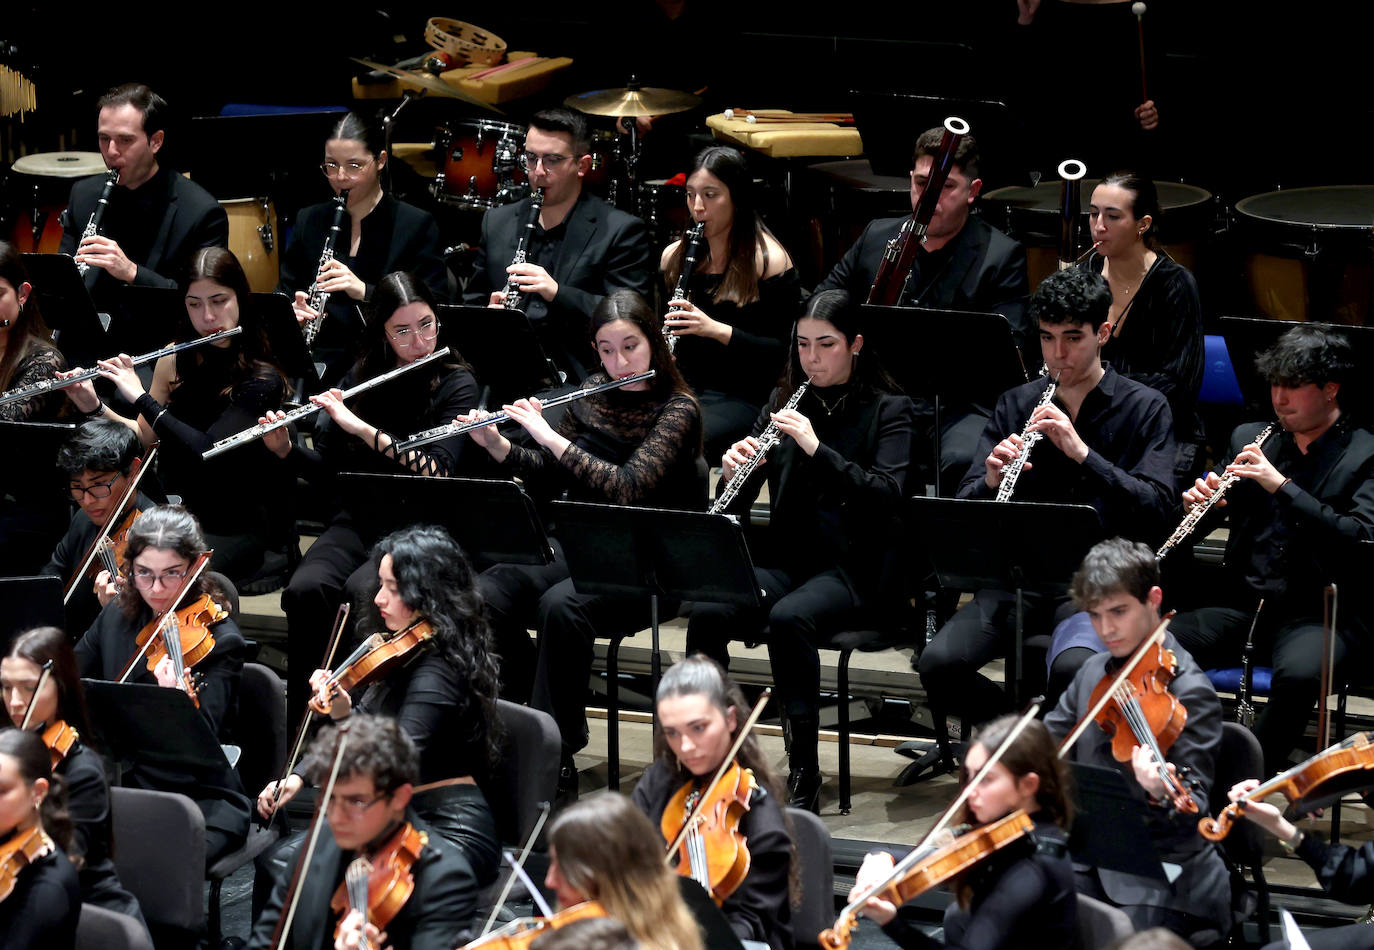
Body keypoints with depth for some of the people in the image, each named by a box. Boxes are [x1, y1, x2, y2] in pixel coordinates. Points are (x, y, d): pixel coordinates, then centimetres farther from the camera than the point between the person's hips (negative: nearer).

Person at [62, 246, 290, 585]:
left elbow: (208, 451, -24)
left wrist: (140, 397, -21)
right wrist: (94, 407, -2)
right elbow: (146, 436, 14)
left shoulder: (262, 379, -13)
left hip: (235, 528, -5)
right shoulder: (176, 360, 5)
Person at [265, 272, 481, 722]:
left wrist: (361, 427, -22)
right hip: (357, 520, 4)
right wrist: (286, 450, -5)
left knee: (363, 590, -35)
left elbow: (439, 469, -18)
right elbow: (328, 471, 15)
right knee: (305, 590, -29)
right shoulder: (362, 379, 10)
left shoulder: (456, 385, -2)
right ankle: (303, 716, -17)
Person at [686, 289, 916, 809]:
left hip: (855, 568, -4)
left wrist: (817, 448, -24)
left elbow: (888, 494, -16)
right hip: (788, 560, 4)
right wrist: (733, 471, -12)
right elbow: (738, 505, 11)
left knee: (789, 618, -35)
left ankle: (804, 770, -27)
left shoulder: (890, 411, 0)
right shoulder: (783, 404, 13)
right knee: (707, 615, -26)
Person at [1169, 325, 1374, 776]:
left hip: (1320, 614, -4)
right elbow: (1199, 526, 20)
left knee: (1299, 672, -38)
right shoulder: (1250, 439, 18)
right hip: (1241, 604, 5)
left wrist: (1282, 485, -20)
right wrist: (1197, 503, -5)